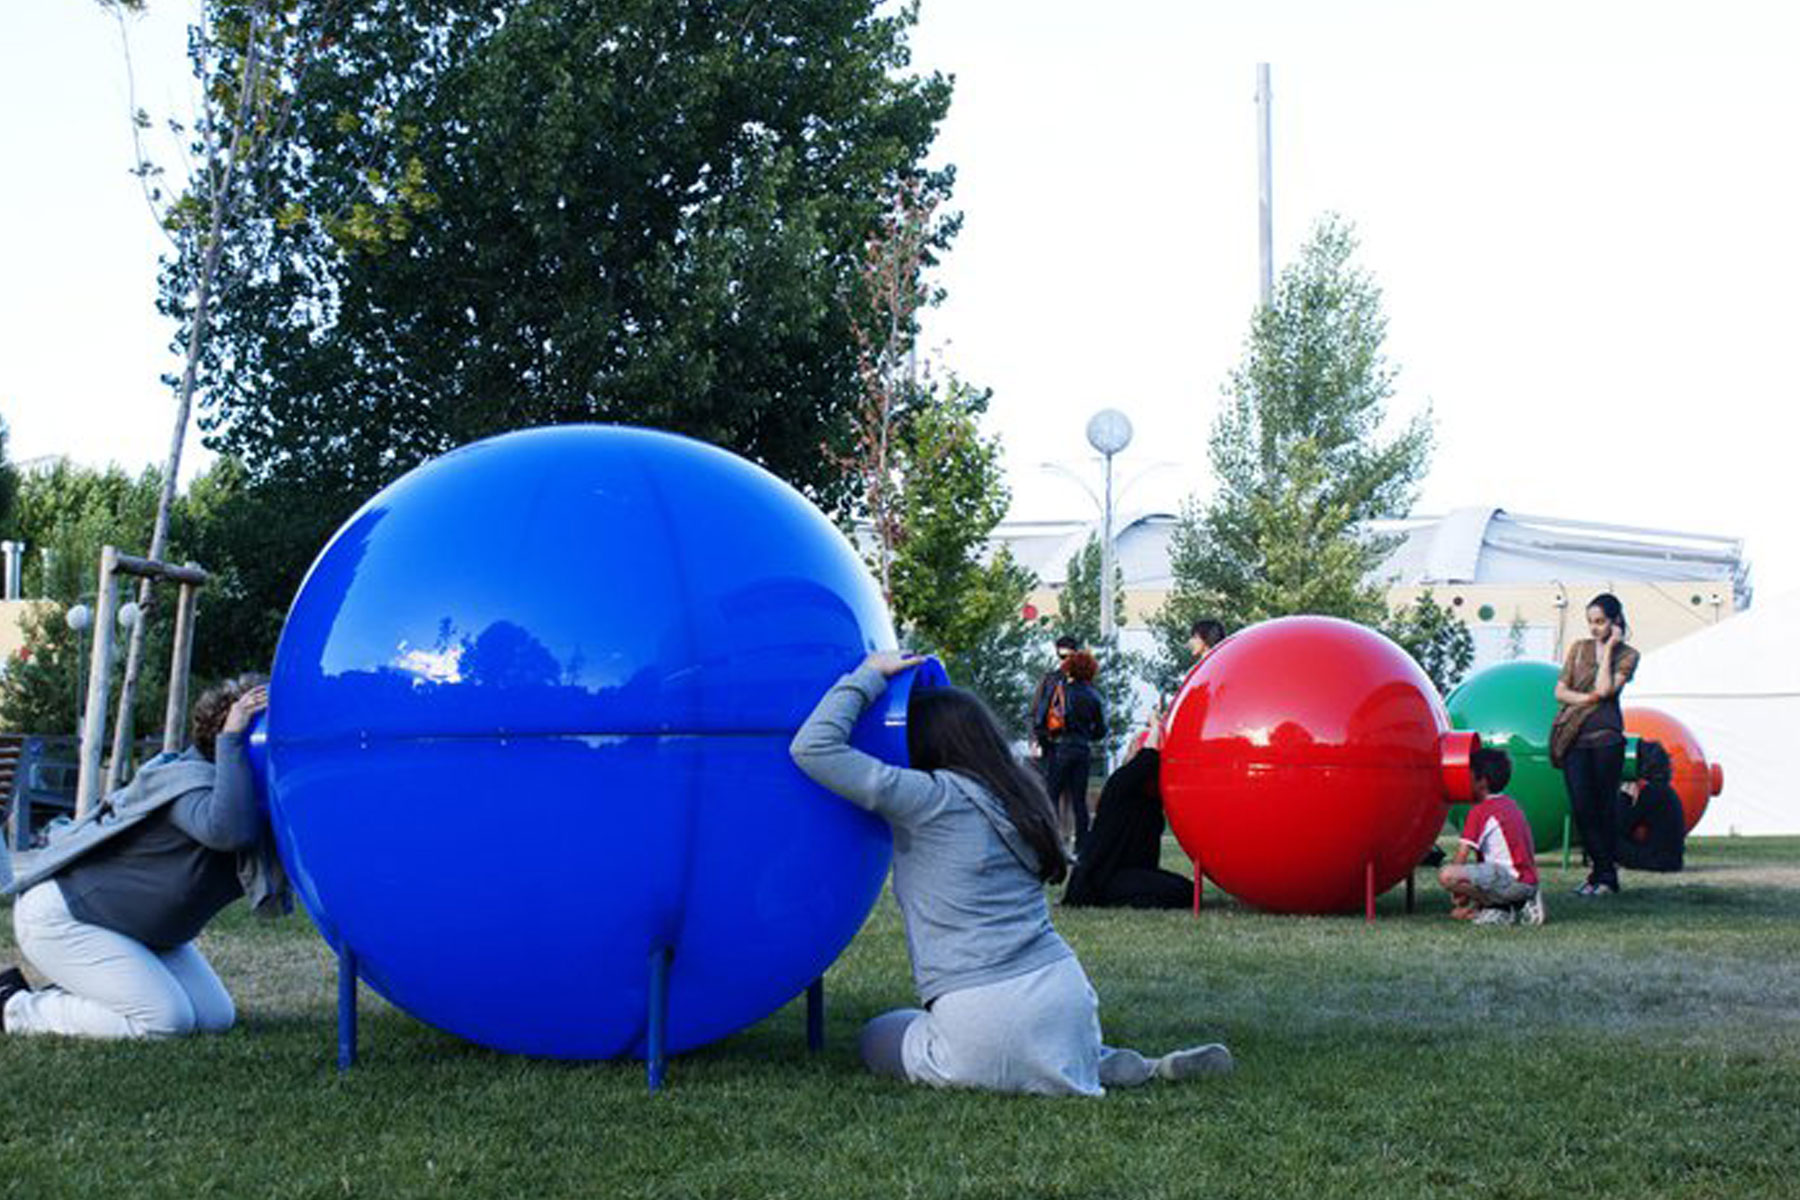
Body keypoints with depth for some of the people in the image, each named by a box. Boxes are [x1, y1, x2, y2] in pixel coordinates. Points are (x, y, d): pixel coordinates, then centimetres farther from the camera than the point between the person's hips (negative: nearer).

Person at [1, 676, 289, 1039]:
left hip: (136, 931, 10)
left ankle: (65, 996, 11)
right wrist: (231, 739, -46)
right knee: (166, 1020, -20)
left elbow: (271, 900, -12)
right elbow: (224, 829, -51)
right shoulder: (190, 781, -27)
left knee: (216, 1017, 0)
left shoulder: (256, 808, -2)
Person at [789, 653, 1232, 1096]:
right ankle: (1134, 1069, 9)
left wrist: (870, 676, 2)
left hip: (984, 1020, -7)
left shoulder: (933, 799, -10)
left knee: (877, 1038, 22)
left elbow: (812, 748, -11)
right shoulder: (1016, 796, 12)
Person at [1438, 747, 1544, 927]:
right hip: (1530, 883, 9)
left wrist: (1459, 894, 4)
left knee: (1446, 876, -23)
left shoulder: (1480, 811, -7)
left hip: (1513, 881, -9)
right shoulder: (1510, 804, 20)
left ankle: (1502, 911, -12)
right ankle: (1519, 906, 8)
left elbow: (1460, 860, -10)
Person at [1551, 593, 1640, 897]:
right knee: (1580, 807, -1)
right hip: (1574, 737, 3)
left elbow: (1604, 688, -13)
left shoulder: (1627, 655, 3)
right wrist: (1588, 698, -9)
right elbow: (1560, 691, 7)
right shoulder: (1579, 648, 13)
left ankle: (1607, 877, 5)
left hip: (1605, 736, -3)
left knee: (1605, 806, -2)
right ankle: (1599, 871, 9)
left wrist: (1609, 648, -7)